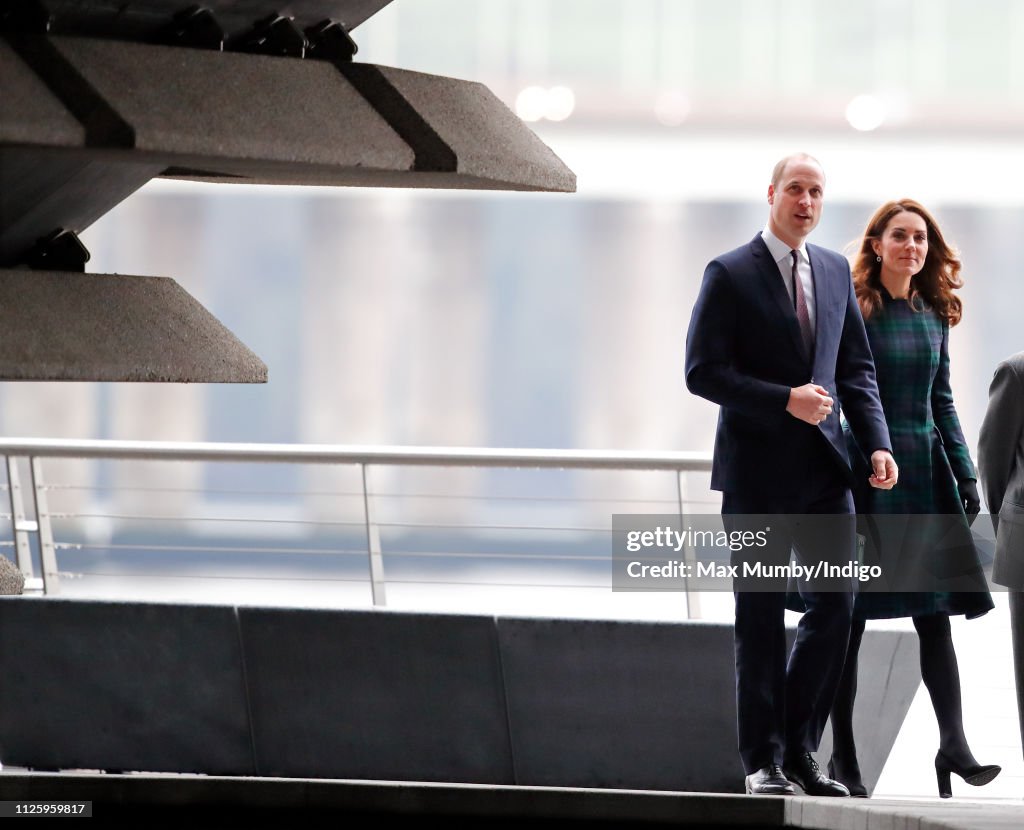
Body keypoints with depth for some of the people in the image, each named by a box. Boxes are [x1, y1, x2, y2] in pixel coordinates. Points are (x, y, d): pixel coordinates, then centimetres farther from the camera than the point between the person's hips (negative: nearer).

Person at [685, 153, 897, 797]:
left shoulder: (836, 272, 12)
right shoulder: (730, 275, -4)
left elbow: (856, 368, 15)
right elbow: (703, 372, -9)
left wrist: (878, 443, 1)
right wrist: (786, 400, -18)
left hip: (824, 466, 4)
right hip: (757, 470, -4)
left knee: (837, 604, -1)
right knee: (761, 618, 1)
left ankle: (800, 747, 11)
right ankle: (763, 761, 7)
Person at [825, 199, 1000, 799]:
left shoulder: (934, 315, 11)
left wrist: (966, 475, 13)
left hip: (925, 471, 5)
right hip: (864, 471, -5)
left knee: (936, 612, -3)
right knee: (849, 617, 0)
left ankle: (954, 743, -7)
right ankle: (843, 755, 4)